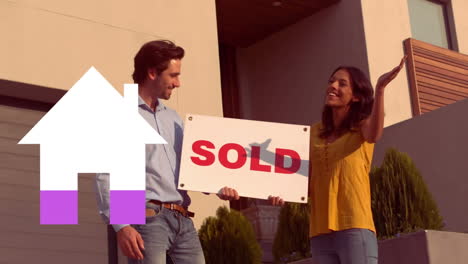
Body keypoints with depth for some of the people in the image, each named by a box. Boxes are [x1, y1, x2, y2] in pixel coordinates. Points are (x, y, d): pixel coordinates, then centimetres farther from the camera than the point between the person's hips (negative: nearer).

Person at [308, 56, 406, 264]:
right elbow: (305, 178, 14)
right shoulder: (315, 133, 17)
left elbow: (373, 136, -18)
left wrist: (380, 88, -29)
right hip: (320, 233, 4)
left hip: (354, 229, -4)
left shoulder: (362, 126, 7)